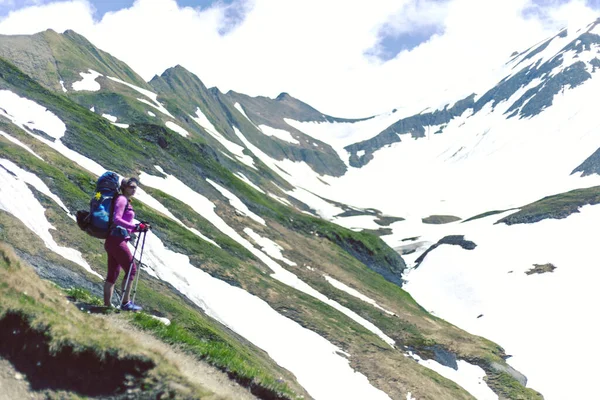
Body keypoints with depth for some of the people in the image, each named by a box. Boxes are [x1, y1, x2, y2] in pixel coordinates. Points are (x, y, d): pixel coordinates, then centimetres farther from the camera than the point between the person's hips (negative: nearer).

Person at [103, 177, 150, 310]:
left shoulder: (126, 201, 20)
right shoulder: (121, 199, -8)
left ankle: (107, 304, 10)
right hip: (117, 240, -9)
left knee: (113, 273, 8)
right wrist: (135, 227, -25)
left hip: (112, 241, 9)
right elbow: (116, 219, -20)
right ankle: (125, 302, -3)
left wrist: (139, 227, 8)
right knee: (131, 269, -6)